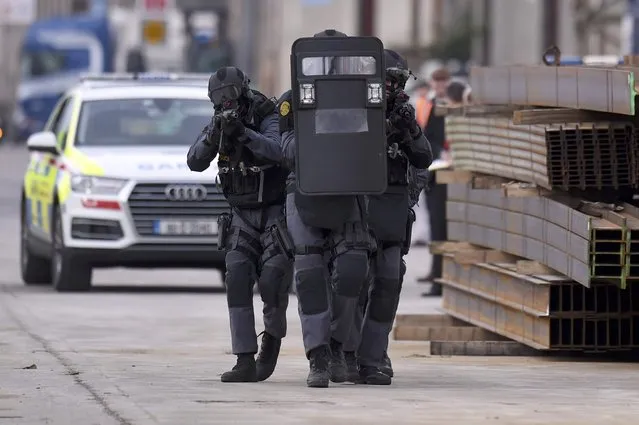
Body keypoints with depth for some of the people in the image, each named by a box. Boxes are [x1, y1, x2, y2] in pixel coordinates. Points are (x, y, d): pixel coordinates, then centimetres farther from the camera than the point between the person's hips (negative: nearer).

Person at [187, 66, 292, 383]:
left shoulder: (270, 120, -17)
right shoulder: (218, 124, 0)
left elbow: (276, 151, -38)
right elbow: (196, 162, -13)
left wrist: (242, 132, -51)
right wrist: (214, 136, -32)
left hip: (278, 213, -4)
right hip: (243, 217, 4)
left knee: (272, 282, -20)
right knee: (237, 279, -14)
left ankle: (273, 335, 12)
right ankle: (245, 362, -16)